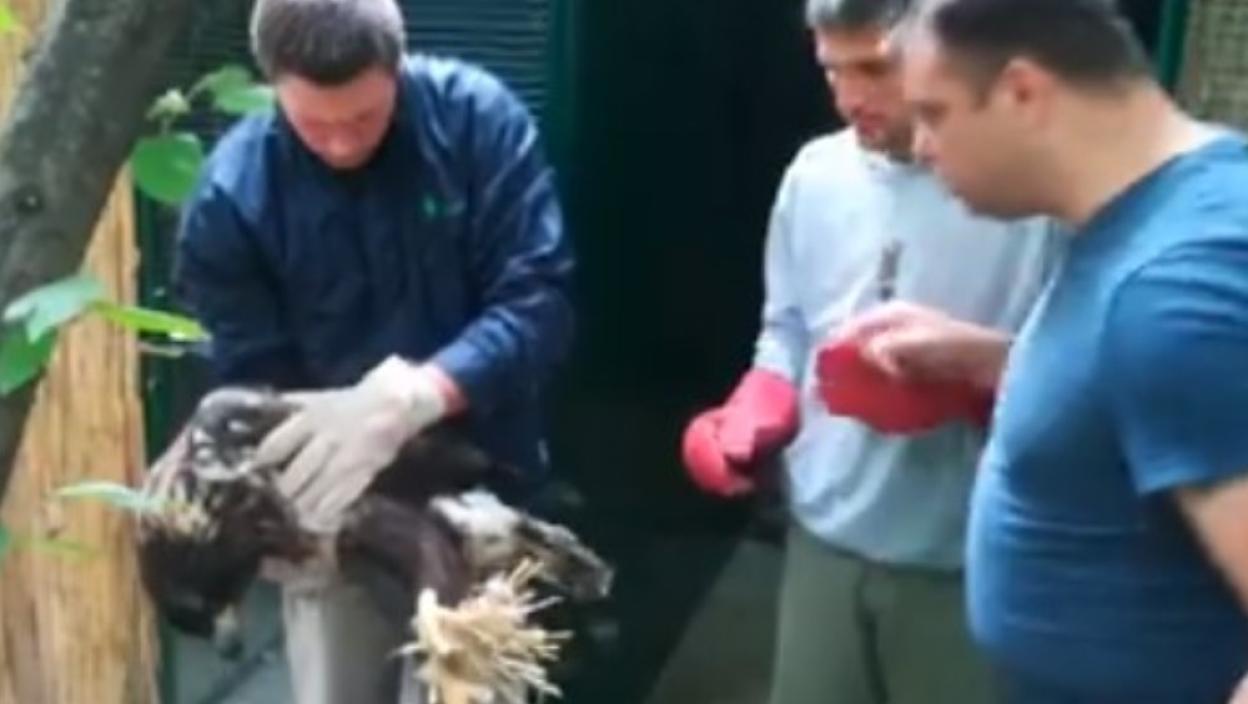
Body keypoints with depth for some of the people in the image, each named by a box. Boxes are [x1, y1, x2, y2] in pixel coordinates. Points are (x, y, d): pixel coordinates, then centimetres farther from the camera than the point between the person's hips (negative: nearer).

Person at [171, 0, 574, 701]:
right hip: (336, 514, 0)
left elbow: (540, 299, -19)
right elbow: (253, 382, -8)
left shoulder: (479, 116, -14)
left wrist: (417, 395, -35)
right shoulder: (232, 193, -12)